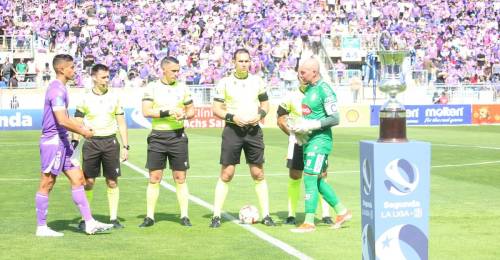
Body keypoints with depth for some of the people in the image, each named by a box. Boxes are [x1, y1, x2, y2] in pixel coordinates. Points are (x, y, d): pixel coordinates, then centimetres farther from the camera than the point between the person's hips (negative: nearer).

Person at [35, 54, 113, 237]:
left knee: (77, 179, 7)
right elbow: (62, 120, -25)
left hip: (62, 141, 10)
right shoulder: (57, 90, -17)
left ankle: (89, 223, 8)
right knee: (47, 184, -2)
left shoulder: (60, 88, 15)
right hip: (53, 141, -10)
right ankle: (41, 228, 5)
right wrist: (83, 132, -13)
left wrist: (81, 128, 18)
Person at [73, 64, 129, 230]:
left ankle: (114, 218, 9)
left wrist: (126, 146, 5)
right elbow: (77, 123, 2)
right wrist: (74, 143, -8)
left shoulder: (114, 97, 6)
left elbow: (121, 123, 9)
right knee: (88, 182, -1)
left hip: (110, 142, 1)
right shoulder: (85, 98, 1)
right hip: (91, 142, -1)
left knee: (112, 182, 2)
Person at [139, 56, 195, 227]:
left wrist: (184, 115, -8)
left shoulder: (182, 87, 8)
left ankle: (184, 216, 7)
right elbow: (146, 111, -10)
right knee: (154, 178, 1)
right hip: (157, 136, -1)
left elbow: (191, 111, 15)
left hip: (178, 136, 1)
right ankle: (149, 217, 7)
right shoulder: (152, 87, 0)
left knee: (180, 178, 2)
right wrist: (168, 112, -18)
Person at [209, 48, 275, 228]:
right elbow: (216, 109, 0)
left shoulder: (257, 81, 9)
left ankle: (266, 215, 11)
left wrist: (260, 115, -4)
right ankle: (216, 215, 1)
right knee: (226, 174, -4)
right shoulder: (225, 83, 0)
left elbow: (265, 104, 17)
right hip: (232, 130, -2)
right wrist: (232, 117, -16)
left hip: (253, 130, 3)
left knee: (258, 174, 5)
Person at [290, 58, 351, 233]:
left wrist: (309, 126, -20)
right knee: (317, 180, 14)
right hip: (310, 140, 10)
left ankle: (309, 222, -1)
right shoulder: (309, 88, 12)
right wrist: (299, 126, 5)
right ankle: (342, 212, 25)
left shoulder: (324, 90, -15)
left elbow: (334, 119, -18)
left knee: (310, 179, -8)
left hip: (320, 140, -10)